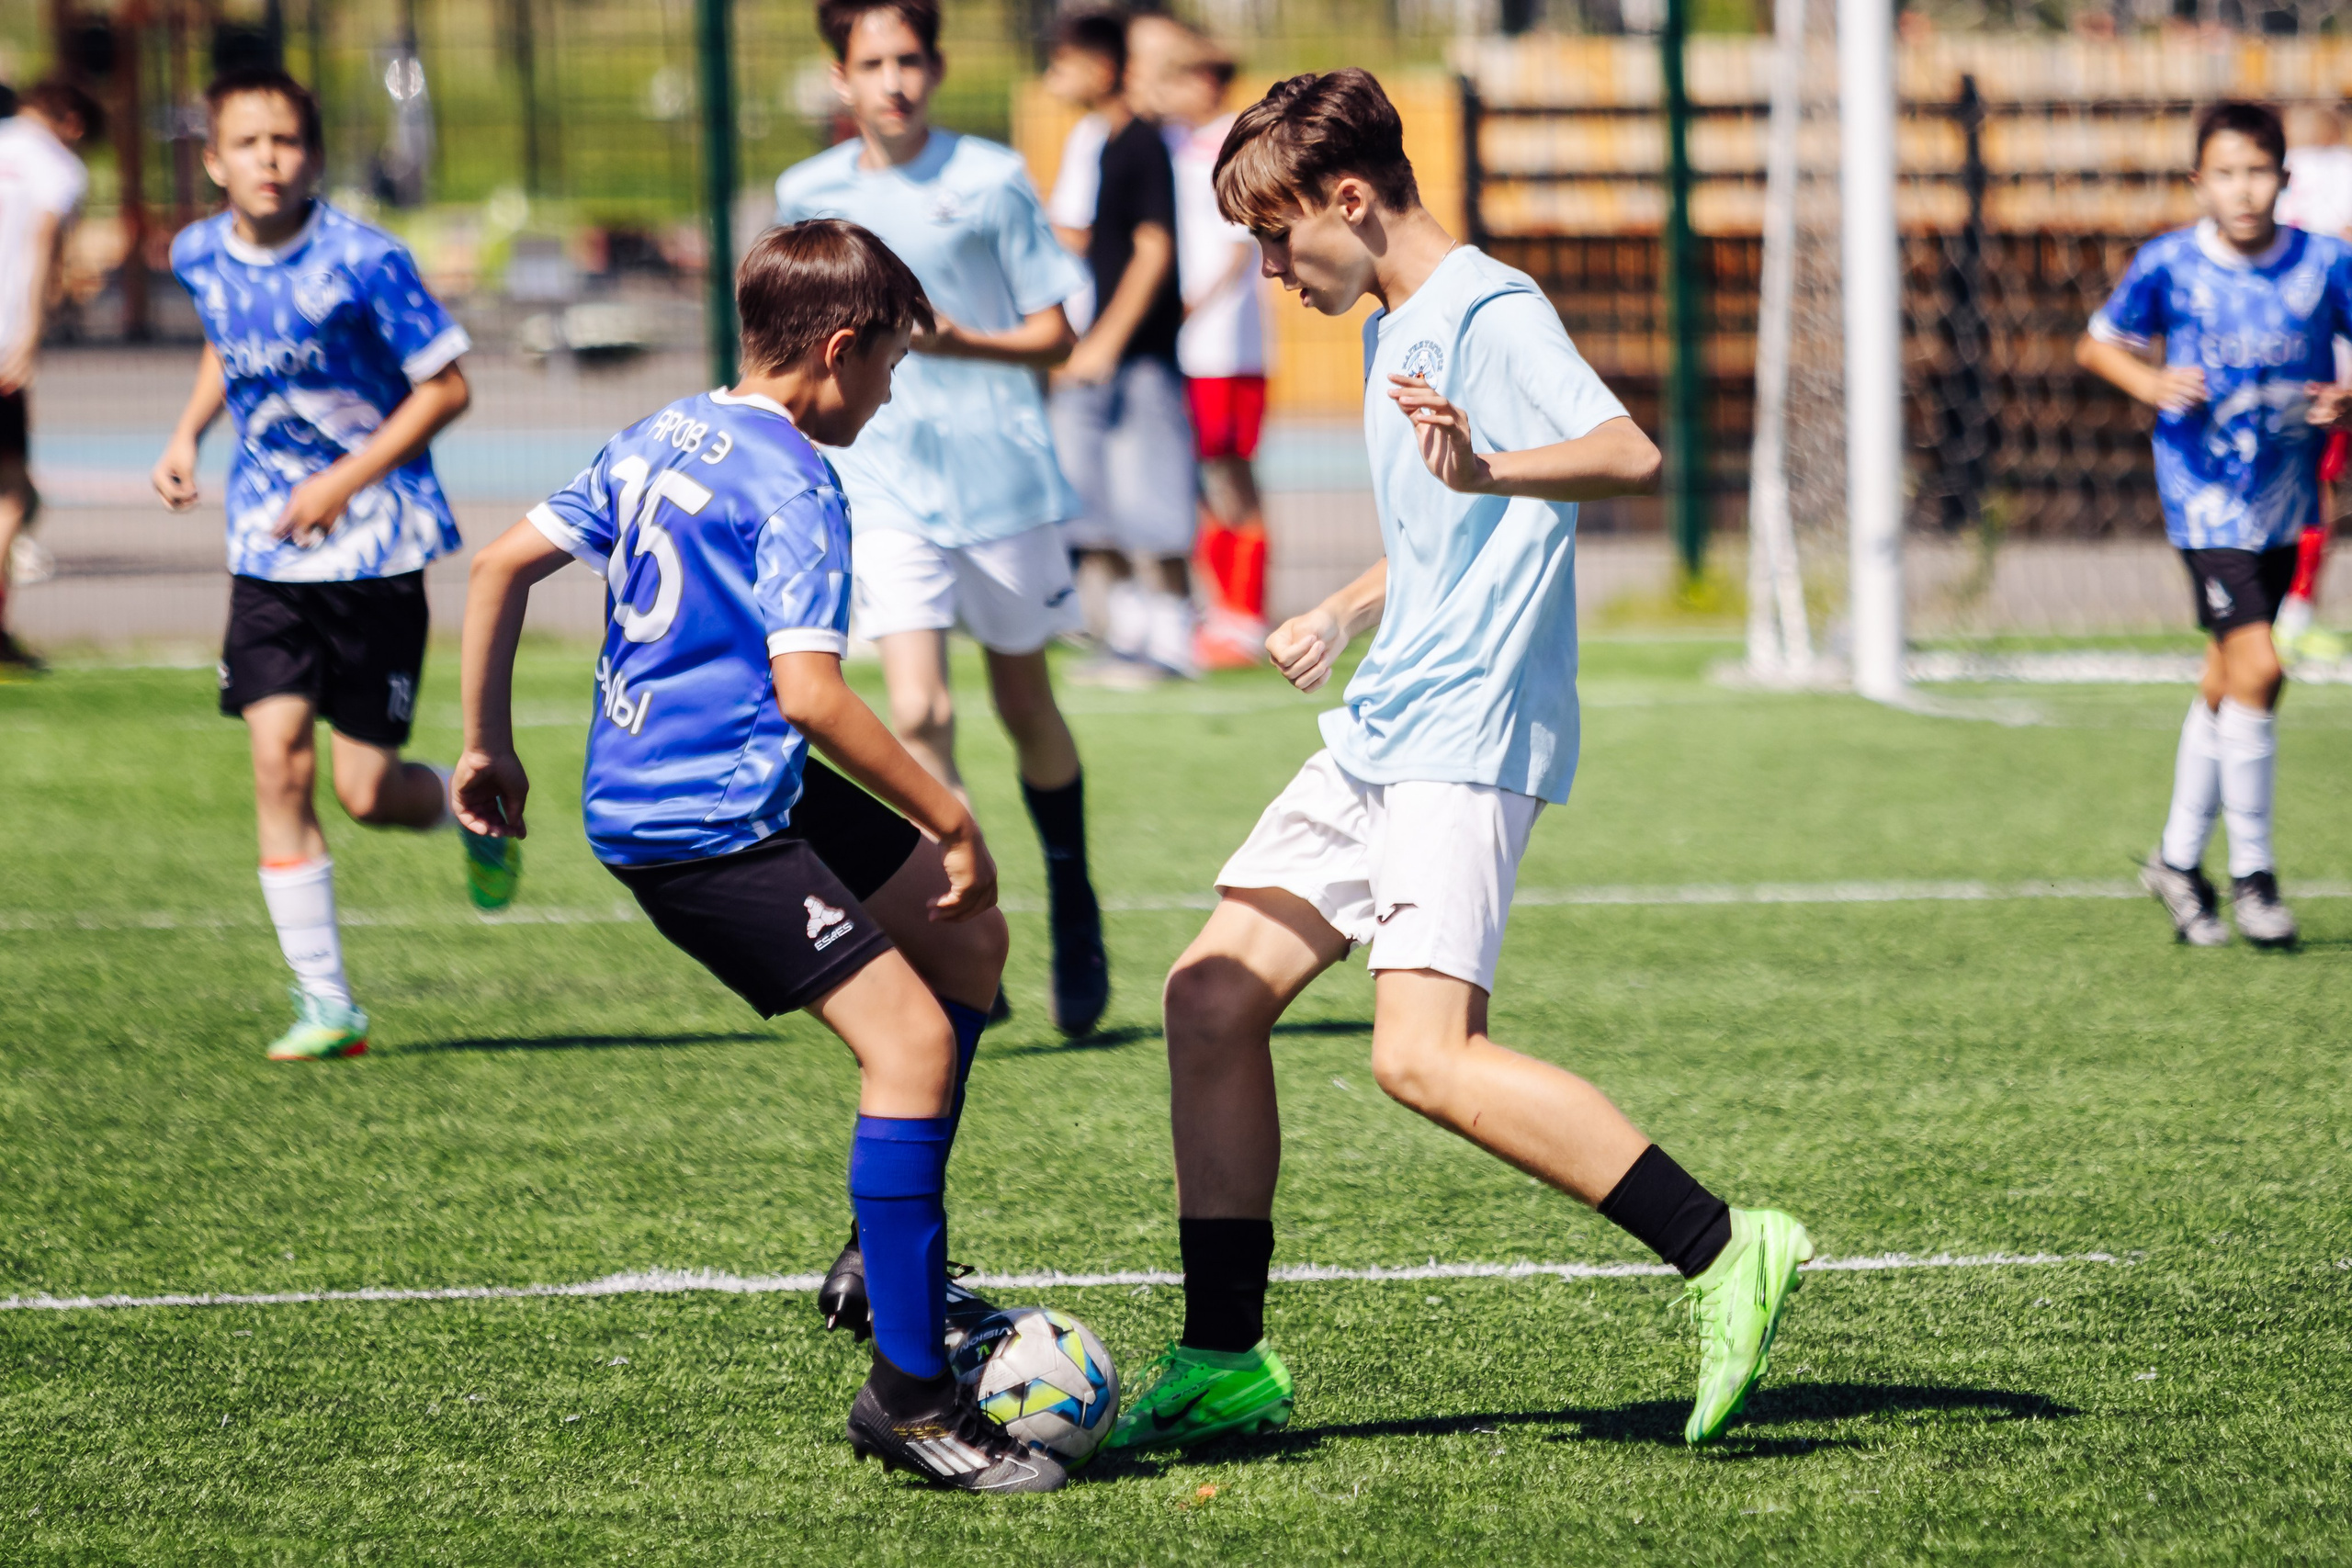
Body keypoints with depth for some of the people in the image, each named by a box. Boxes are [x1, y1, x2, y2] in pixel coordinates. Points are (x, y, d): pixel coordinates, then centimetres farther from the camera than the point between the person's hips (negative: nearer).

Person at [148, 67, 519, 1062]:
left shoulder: (363, 262, -15)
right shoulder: (200, 258, 0)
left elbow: (445, 386, -10)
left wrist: (345, 481, -16)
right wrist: (187, 435, 8)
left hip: (374, 543, -4)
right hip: (267, 554, 4)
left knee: (365, 790, -4)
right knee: (278, 759, -9)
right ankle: (325, 1005, -2)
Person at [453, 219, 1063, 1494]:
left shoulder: (658, 438, 13)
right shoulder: (793, 484, -15)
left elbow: (503, 564, 16)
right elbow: (809, 692, -23)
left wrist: (487, 743, 23)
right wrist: (952, 822, -16)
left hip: (640, 786, 10)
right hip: (708, 821, -10)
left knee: (970, 942, 18)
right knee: (910, 1040, -16)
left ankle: (896, 1258, 21)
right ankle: (910, 1393, -15)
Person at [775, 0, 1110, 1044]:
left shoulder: (990, 179, -4)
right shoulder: (809, 195, 5)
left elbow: (1053, 336, -4)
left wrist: (964, 343, -21)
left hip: (1002, 476, -1)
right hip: (882, 485, 1)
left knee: (1025, 711, 12)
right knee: (918, 715, -15)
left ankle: (1073, 911, 36)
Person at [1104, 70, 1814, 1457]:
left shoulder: (1490, 312, -11)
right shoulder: (1398, 330, 19)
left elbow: (1632, 457, -28)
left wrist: (1486, 469, -43)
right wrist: (1345, 613, 44)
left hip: (1469, 743, -10)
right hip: (1376, 742, 10)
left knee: (1425, 1056, -22)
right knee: (1214, 995, 5)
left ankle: (1726, 1252, -17)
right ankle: (1225, 1364, 10)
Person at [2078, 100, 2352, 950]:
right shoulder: (2168, 264, -9)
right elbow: (2098, 342, 5)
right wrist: (2152, 384, -13)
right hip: (2208, 497, -4)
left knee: (2226, 684, 14)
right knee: (2255, 666, -17)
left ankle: (2179, 859, 30)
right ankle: (2251, 873, -5)